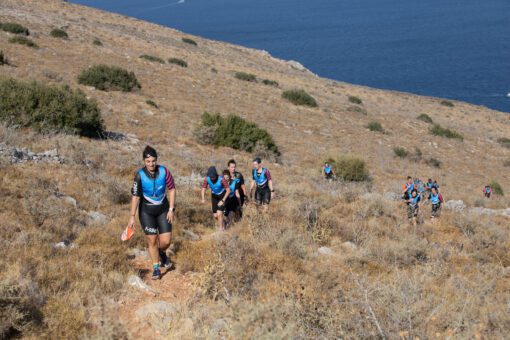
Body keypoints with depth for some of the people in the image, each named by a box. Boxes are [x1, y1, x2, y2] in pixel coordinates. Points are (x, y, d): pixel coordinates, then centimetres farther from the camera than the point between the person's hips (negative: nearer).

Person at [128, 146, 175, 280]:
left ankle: (161, 253, 32)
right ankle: (156, 268, 17)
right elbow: (135, 196, -13)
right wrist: (132, 216, -11)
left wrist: (171, 209, -6)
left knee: (166, 241, -4)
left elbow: (172, 189, -3)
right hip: (146, 211, -1)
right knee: (152, 240, -2)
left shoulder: (164, 171, -14)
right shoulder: (140, 175, -18)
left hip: (163, 209, 2)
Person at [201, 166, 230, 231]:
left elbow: (228, 190, -24)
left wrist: (222, 201, -28)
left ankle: (221, 229, 2)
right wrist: (203, 199, -34)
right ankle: (222, 223, 38)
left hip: (223, 196, -4)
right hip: (214, 196, 4)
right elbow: (203, 189, -15)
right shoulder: (206, 179, -24)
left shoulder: (221, 179, -33)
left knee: (219, 213, -16)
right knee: (215, 215, 6)